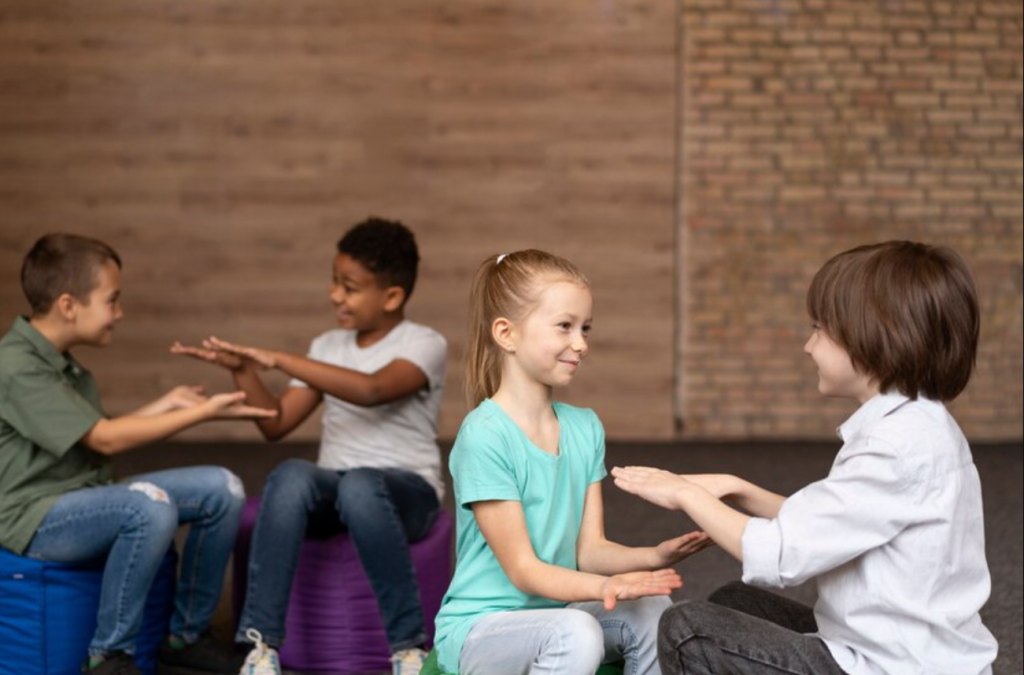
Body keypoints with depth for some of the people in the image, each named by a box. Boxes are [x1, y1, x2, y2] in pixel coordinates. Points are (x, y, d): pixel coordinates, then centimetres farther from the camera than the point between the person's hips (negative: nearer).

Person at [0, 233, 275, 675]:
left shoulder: (63, 364, 13)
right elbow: (105, 439, -21)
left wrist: (166, 405, 9)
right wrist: (204, 413, -18)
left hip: (87, 499, 9)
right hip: (37, 518, -9)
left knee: (222, 488, -2)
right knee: (152, 505, -36)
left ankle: (187, 634, 10)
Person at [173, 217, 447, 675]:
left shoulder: (424, 344, -6)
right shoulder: (329, 346, 13)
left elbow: (372, 390, -27)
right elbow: (277, 424, 12)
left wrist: (279, 359, -28)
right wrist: (243, 369, -3)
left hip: (406, 489, -4)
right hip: (332, 487, 4)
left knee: (360, 485, -41)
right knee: (291, 476, -32)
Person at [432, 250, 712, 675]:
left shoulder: (585, 428, 4)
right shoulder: (484, 436, -18)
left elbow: (589, 549, 2)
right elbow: (522, 569, -18)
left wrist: (653, 556, -18)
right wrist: (604, 586, -34)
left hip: (553, 614, 7)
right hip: (479, 625, -7)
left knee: (652, 610, -19)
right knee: (577, 634, -34)